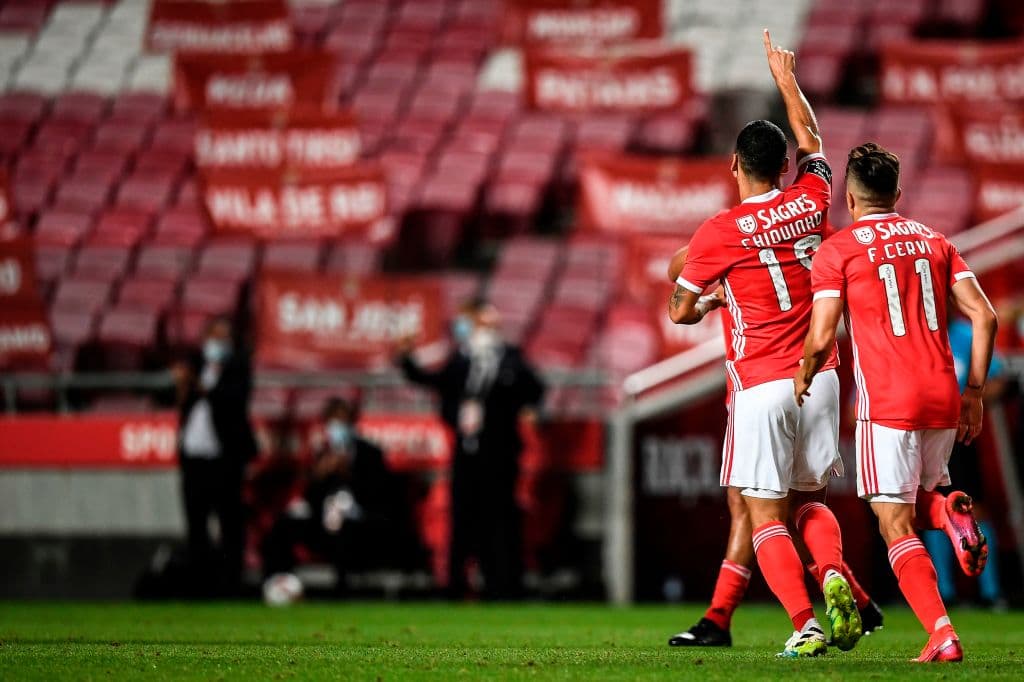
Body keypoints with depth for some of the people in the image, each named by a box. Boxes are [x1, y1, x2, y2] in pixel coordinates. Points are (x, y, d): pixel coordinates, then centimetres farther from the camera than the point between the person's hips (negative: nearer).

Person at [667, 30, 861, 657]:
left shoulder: (720, 233, -9)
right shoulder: (810, 202, 3)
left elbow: (680, 311, 2)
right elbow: (811, 140, 24)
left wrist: (708, 303, 24)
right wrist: (788, 80, 36)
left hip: (760, 387, -4)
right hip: (819, 377, 5)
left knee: (767, 519, 0)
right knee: (811, 501, 18)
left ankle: (805, 624, -14)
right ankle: (834, 576, -11)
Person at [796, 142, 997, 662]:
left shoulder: (838, 250, 0)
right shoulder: (935, 242, 14)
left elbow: (821, 338, -7)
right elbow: (983, 316, 6)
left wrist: (803, 379, 14)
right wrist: (974, 392, 12)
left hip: (887, 404, -5)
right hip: (943, 398, 5)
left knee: (896, 527, -2)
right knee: (917, 502, 24)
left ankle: (942, 636, -17)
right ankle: (950, 514, -11)